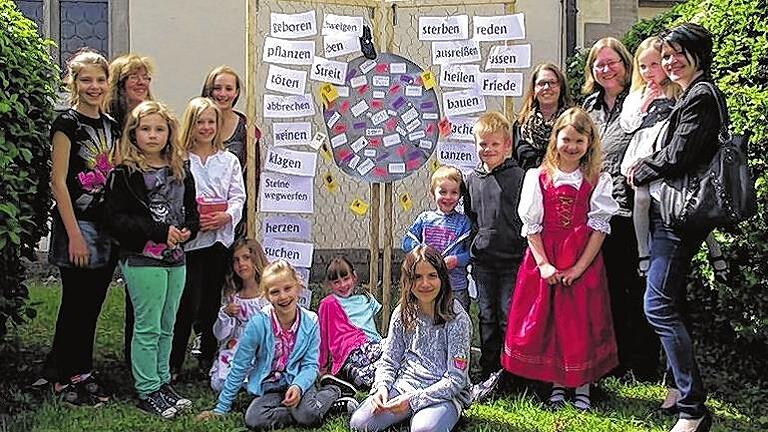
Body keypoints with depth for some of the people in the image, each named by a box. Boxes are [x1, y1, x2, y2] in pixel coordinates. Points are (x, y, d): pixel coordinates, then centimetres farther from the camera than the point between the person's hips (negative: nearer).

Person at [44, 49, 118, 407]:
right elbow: (58, 182, -12)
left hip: (106, 228, 6)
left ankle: (82, 373, 22)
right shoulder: (67, 123, -8)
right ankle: (65, 380, 11)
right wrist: (74, 235, -16)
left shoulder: (111, 126, 12)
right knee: (76, 304, 0)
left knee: (92, 305, 11)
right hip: (76, 224, -6)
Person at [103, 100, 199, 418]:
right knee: (148, 328, 0)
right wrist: (160, 231, -20)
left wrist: (187, 230, -6)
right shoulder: (125, 174, -8)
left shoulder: (180, 171, 10)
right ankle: (148, 392, 9)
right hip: (142, 259, -6)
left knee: (166, 327, 14)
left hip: (175, 259, 6)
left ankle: (162, 382, 25)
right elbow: (117, 219, -15)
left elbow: (192, 211, 16)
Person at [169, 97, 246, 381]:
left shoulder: (229, 160, 11)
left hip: (220, 238, 4)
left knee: (212, 301, 10)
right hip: (189, 239, -4)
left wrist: (227, 216, -12)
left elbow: (238, 197, 6)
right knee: (189, 302, -7)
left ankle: (207, 361, 22)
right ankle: (173, 363, 5)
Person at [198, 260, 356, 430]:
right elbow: (239, 368, -7)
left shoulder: (310, 322, -9)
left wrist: (298, 387, -27)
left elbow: (310, 365, -5)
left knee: (308, 414, -33)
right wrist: (221, 409, -5)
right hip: (269, 389, 2)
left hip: (299, 382, -2)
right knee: (254, 419, -29)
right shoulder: (258, 323, -14)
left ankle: (332, 393, -2)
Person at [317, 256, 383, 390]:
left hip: (373, 345, 8)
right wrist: (323, 366, 11)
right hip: (352, 351, -8)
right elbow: (324, 336, 8)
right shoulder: (328, 304, 4)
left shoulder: (364, 296, 22)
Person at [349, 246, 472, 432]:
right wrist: (382, 387, -14)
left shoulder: (457, 319, -10)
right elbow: (388, 360, 9)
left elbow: (456, 379, -12)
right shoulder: (402, 313, 5)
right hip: (404, 386, 3)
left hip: (444, 394, -3)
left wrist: (413, 399, -22)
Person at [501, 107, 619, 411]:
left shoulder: (598, 181, 2)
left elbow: (599, 227, -4)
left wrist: (579, 267, -13)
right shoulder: (538, 177, 3)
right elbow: (531, 225, -1)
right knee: (545, 320, 3)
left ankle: (583, 386, 15)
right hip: (544, 260, 1)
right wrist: (543, 264, -10)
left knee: (581, 322, 2)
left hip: (583, 262, -1)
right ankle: (556, 385, 18)